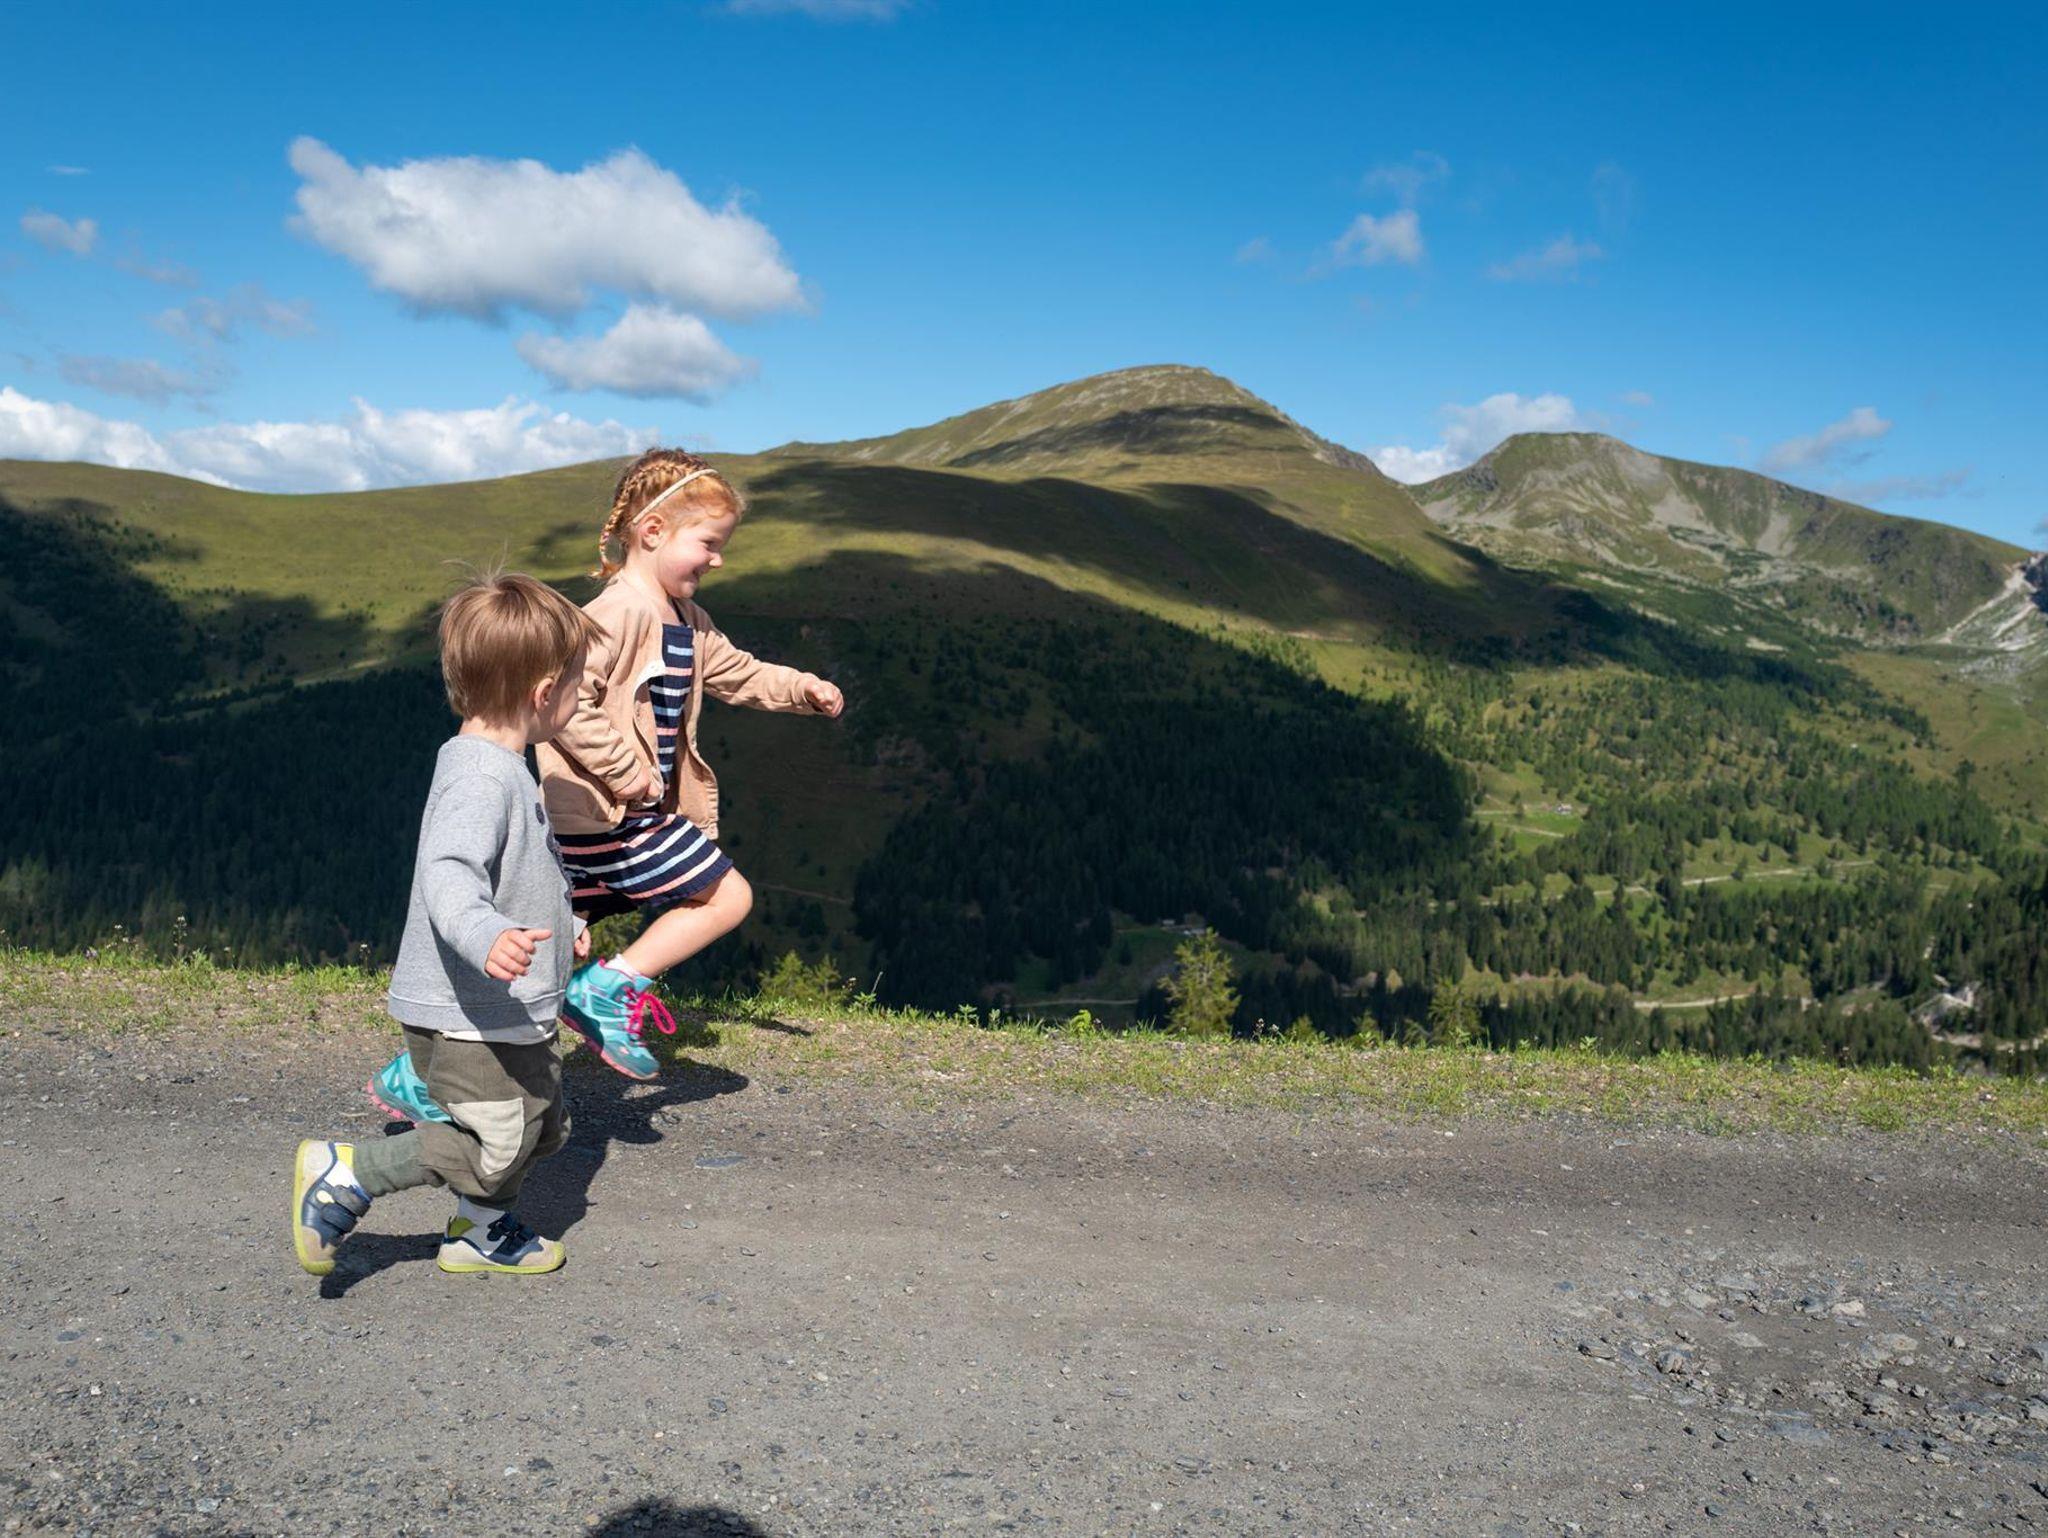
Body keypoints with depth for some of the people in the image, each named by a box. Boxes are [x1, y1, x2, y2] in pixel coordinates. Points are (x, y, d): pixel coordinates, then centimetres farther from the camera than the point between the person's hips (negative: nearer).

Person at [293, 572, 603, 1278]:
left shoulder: (501, 768, 11)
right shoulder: (480, 779, -24)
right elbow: (448, 873, -39)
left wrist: (558, 923, 39)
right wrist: (486, 937, -57)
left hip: (509, 1014, 10)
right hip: (470, 1016, -10)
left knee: (543, 1124, 19)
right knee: (496, 1147, -4)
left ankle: (479, 1232, 38)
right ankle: (344, 1173, 6)